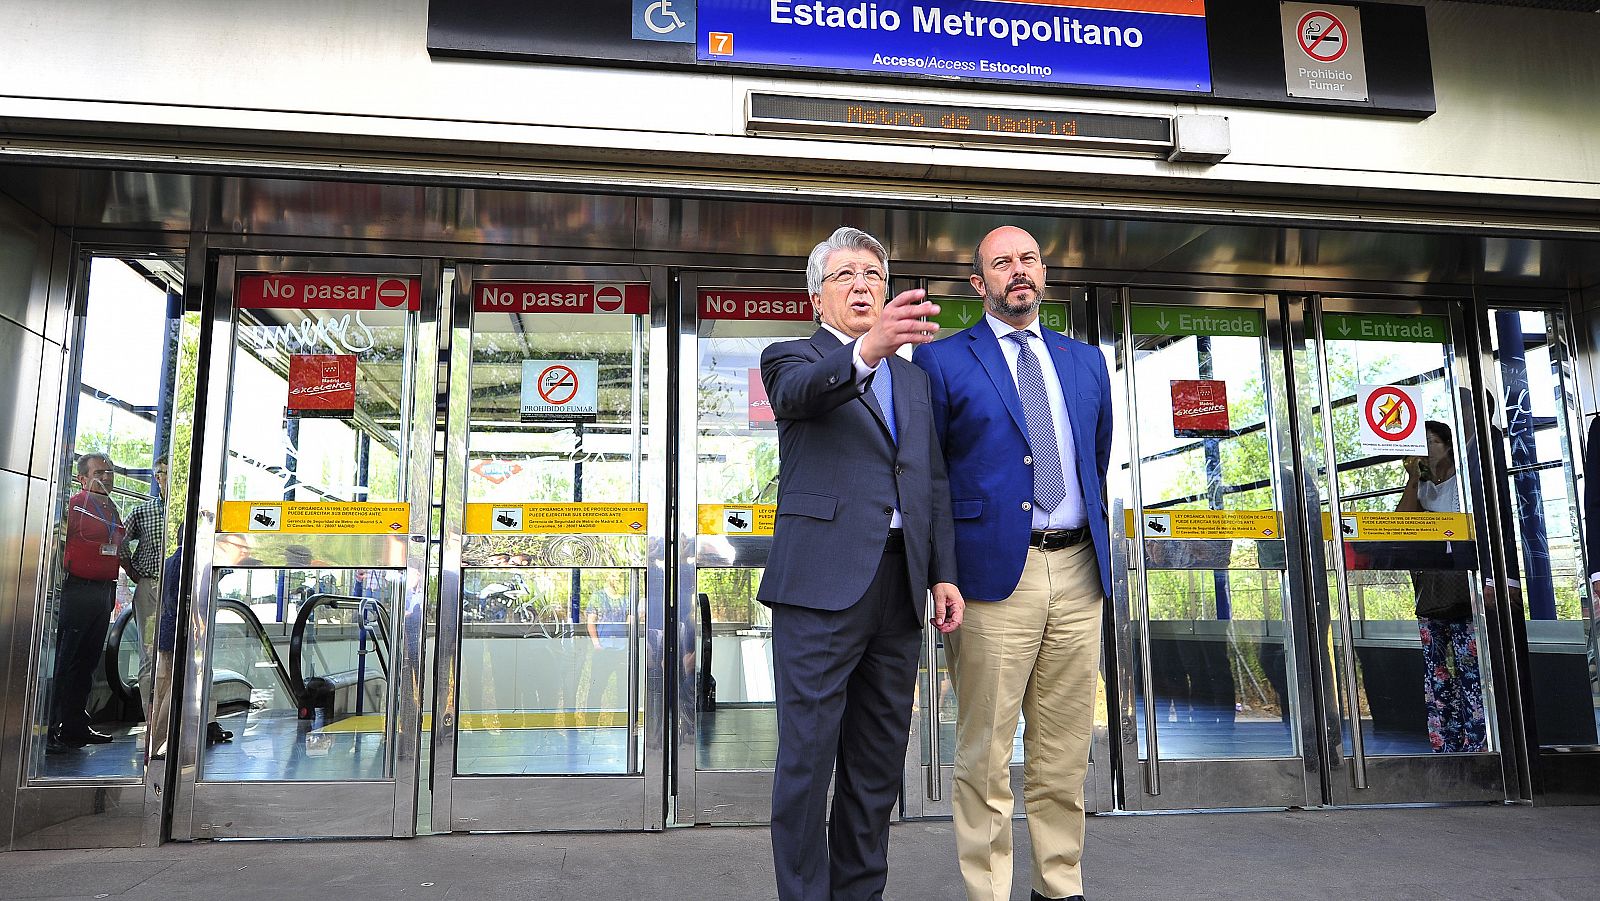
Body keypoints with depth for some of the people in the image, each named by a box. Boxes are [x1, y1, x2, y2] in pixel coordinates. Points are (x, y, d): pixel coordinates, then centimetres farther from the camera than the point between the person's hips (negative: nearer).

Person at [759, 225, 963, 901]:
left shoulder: (914, 378, 20)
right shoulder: (793, 357, 3)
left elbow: (935, 482, 17)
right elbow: (798, 392, -22)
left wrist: (943, 573, 7)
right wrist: (866, 350, -42)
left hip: (901, 585, 6)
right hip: (823, 583, -5)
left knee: (879, 758, 13)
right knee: (808, 755, -1)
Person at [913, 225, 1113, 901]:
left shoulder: (1086, 362, 16)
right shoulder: (942, 361, 1)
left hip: (1078, 572, 5)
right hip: (995, 571, -4)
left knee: (1065, 755, 13)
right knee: (985, 757, 1)